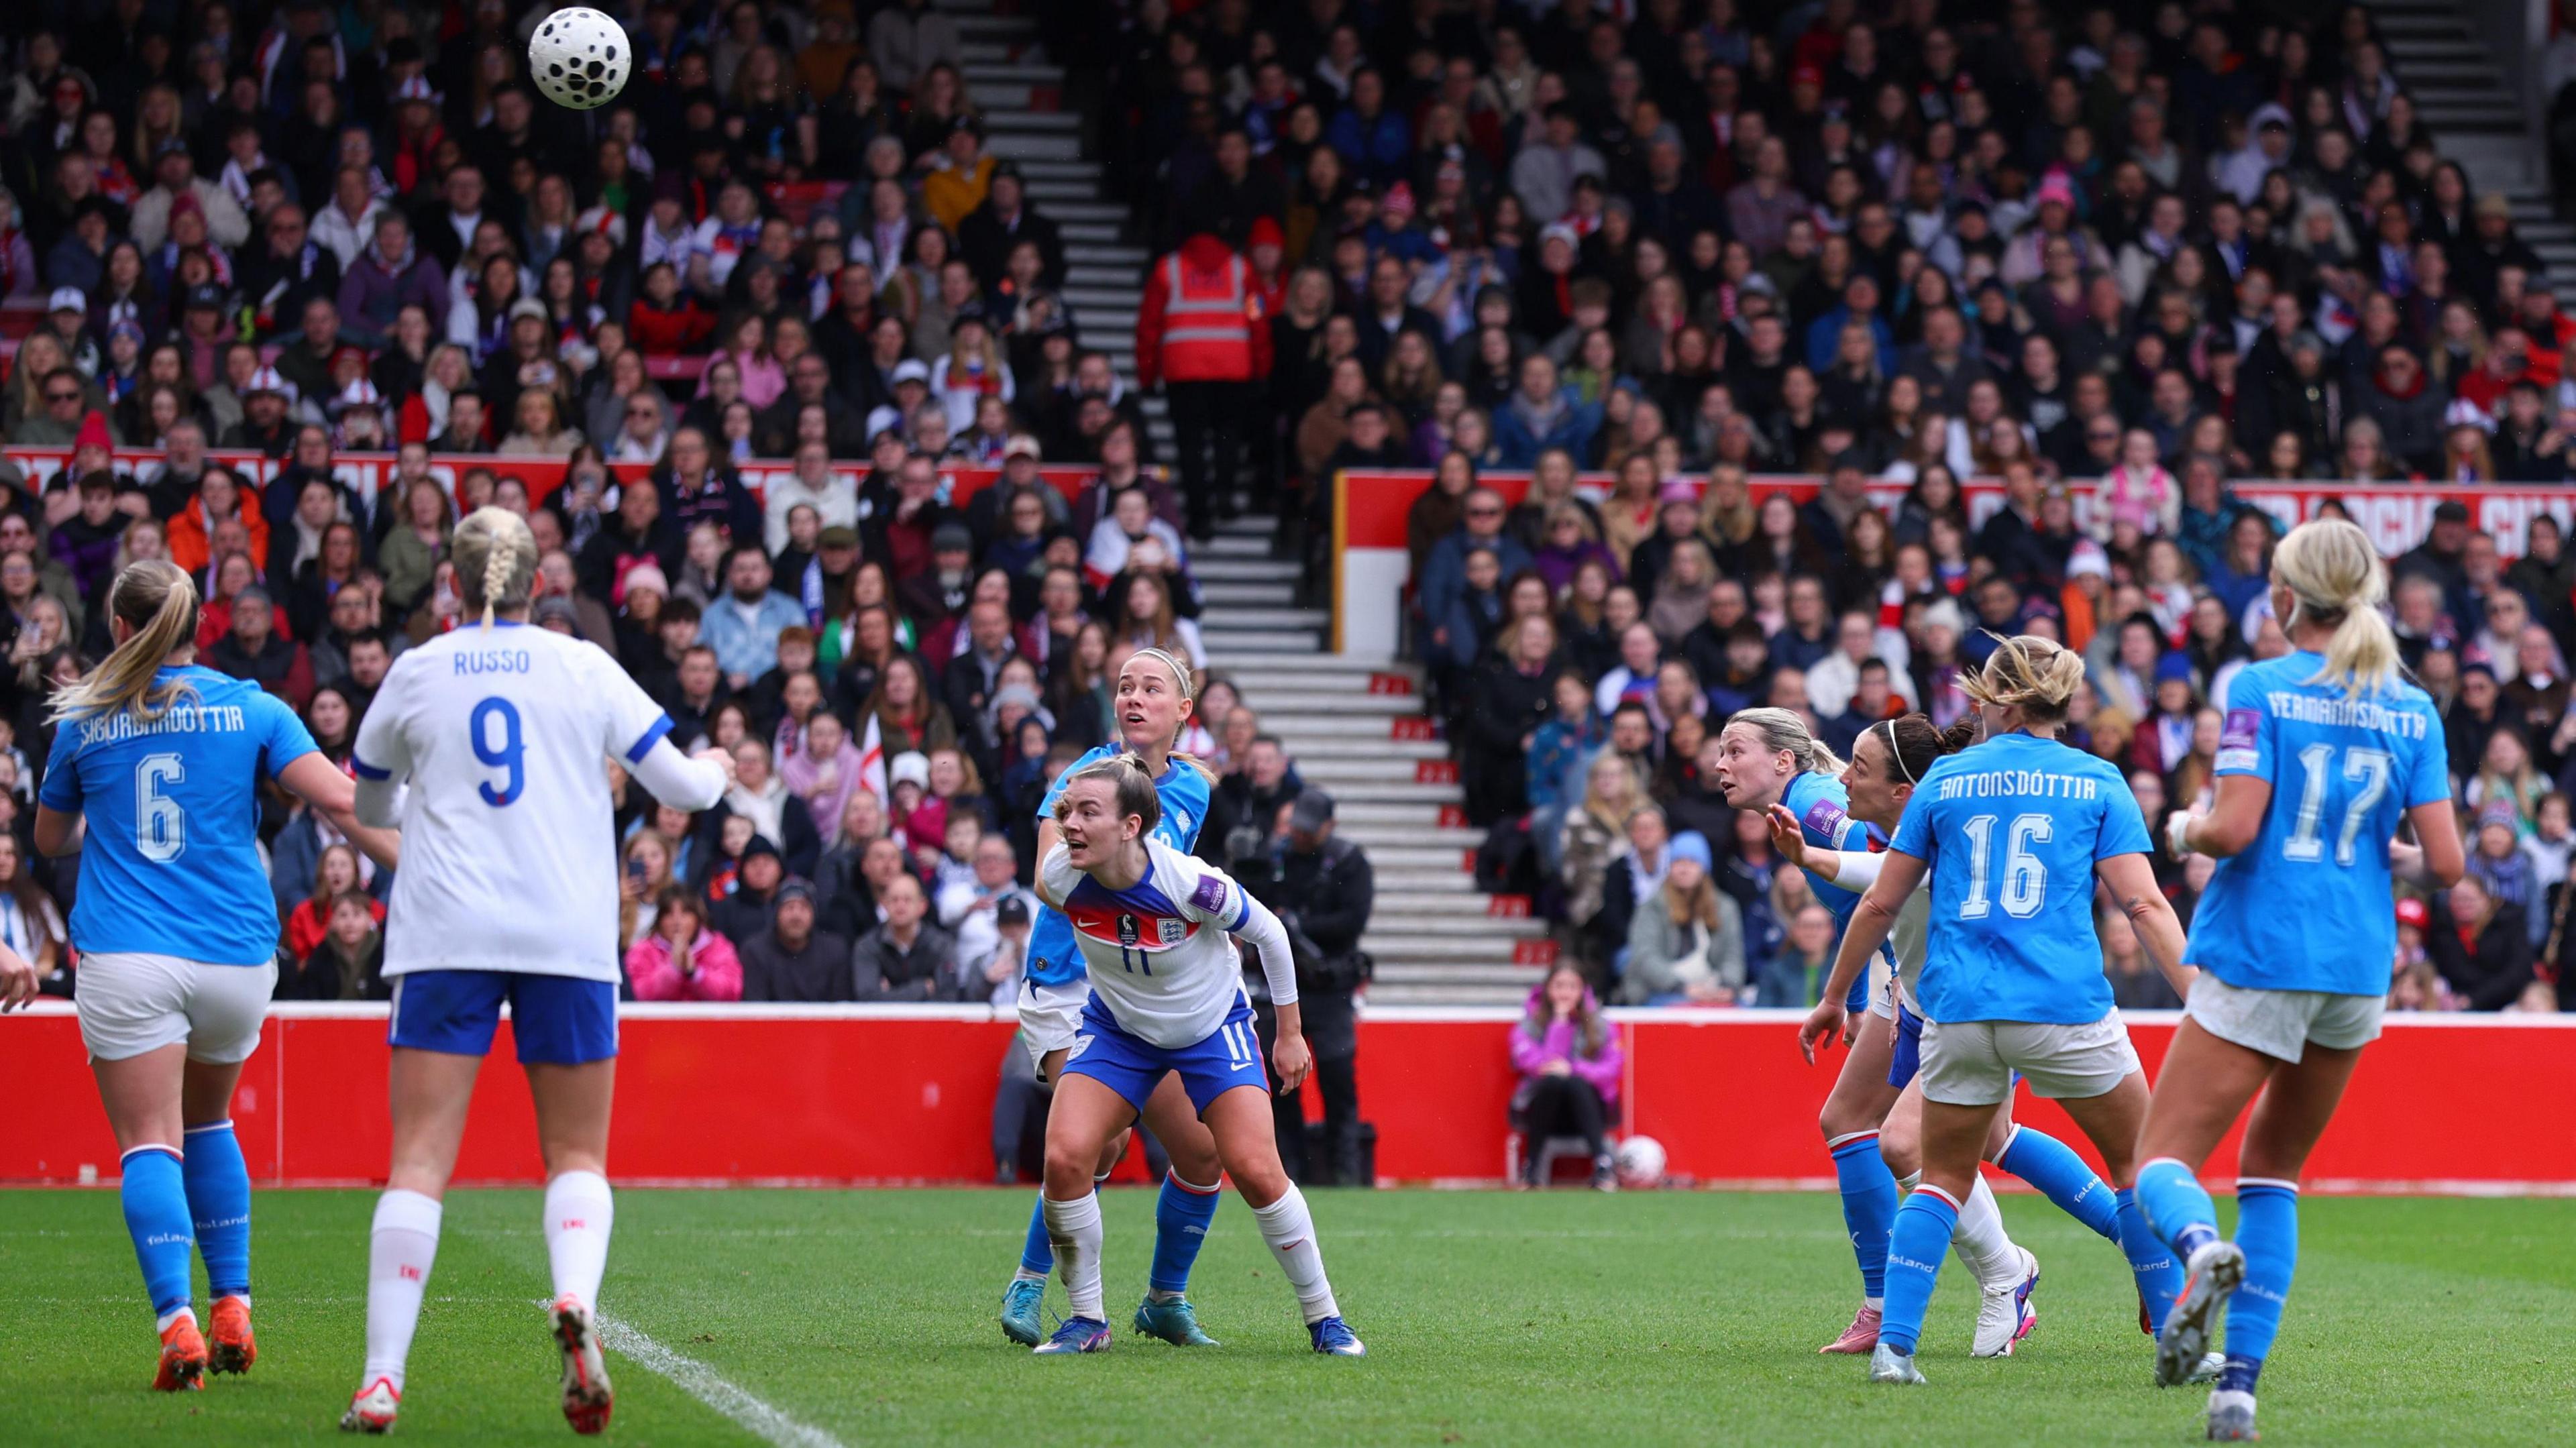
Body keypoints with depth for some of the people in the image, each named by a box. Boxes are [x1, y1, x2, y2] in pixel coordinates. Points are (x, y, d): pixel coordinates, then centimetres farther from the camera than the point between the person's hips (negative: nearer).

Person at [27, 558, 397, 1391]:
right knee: (208, 1124, 23)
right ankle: (232, 1314, 18)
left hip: (126, 956, -2)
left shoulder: (85, 721, 6)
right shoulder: (251, 710, 4)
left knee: (149, 1144, -6)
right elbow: (341, 802, -6)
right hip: (235, 953, 2)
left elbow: (51, 839, 22)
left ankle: (177, 1323, -25)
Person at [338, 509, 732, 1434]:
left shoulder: (416, 674, 6)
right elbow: (683, 787, 11)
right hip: (568, 939, 1)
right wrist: (717, 770, 34)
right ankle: (576, 1299, -21)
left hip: (445, 938, 0)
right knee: (578, 1158, 10)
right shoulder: (585, 668, 6)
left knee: (419, 1162, -2)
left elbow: (371, 808, 21)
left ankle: (382, 1379, -11)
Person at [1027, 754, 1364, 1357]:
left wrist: (1290, 1032, -4)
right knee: (1064, 1158, -17)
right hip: (1117, 1029, 3)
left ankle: (1324, 1318, 7)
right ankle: (1086, 1319, 0)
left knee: (1256, 1171, -13)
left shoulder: (1191, 883, -33)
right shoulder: (1061, 878, -24)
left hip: (1212, 1028, -3)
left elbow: (1269, 933, -14)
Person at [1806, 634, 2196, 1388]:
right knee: (2138, 1162, 14)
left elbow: (1879, 906, 13)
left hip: (1957, 1014, 2)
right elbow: (2144, 905, -4)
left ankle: (1893, 1344, 0)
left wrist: (1832, 999, 23)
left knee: (1943, 1180, 15)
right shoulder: (2097, 782, 6)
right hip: (2066, 1008, -2)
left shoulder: (1946, 778, 10)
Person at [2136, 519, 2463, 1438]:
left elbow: (2234, 827, -16)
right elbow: (2444, 862, 0)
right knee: (2273, 1169, 19)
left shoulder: (2262, 689, -7)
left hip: (2258, 957, -5)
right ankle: (2240, 1381, 9)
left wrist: (2184, 830, 5)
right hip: (2359, 968, 5)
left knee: (2164, 1157, 1)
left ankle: (2201, 1248, -35)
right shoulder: (2413, 710, 5)